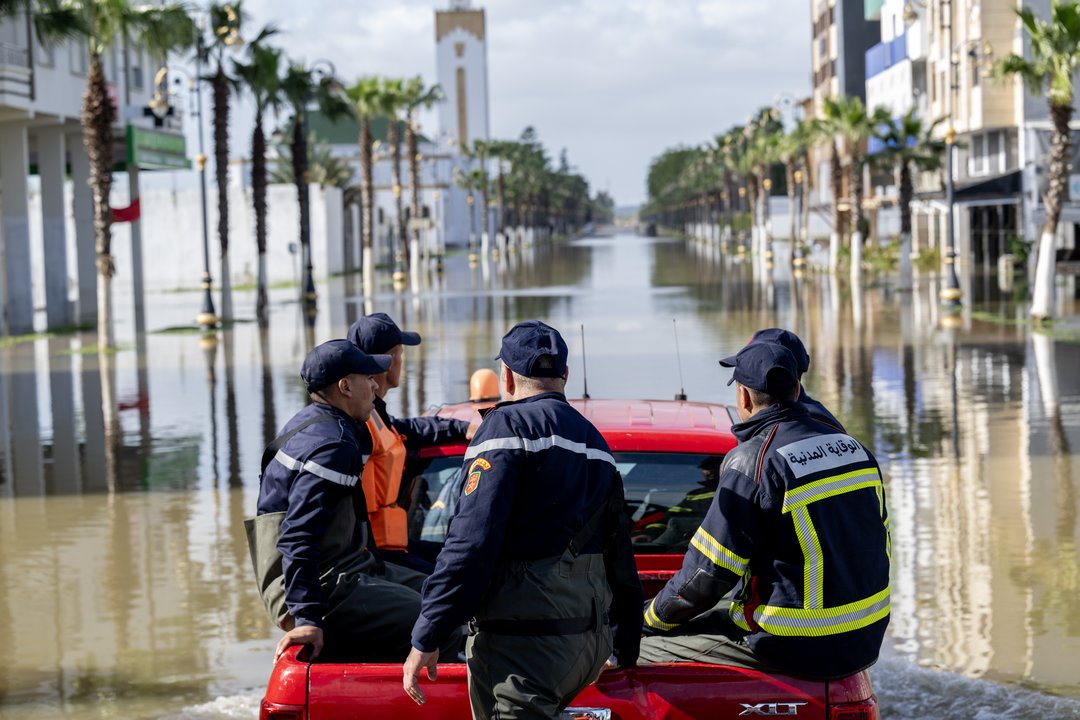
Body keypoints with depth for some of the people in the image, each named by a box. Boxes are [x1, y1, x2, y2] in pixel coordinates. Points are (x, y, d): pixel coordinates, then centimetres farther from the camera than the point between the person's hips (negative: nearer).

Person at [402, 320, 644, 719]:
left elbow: (472, 541, -17)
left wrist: (426, 638, -15)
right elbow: (621, 558, 24)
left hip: (524, 641, -8)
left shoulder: (509, 425, -7)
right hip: (591, 641, 8)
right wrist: (626, 652, 34)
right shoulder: (593, 440, 19)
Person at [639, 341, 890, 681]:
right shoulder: (854, 448, 7)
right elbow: (877, 546, 17)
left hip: (796, 649, -8)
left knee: (635, 648, 2)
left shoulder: (753, 463, -16)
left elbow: (705, 577, -14)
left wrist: (651, 618, 4)